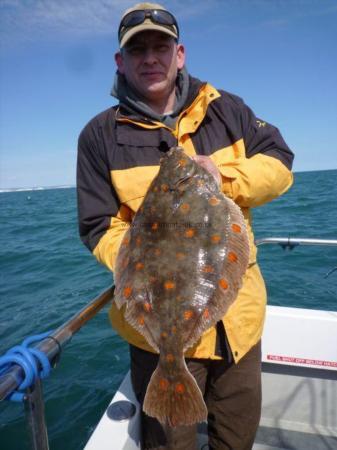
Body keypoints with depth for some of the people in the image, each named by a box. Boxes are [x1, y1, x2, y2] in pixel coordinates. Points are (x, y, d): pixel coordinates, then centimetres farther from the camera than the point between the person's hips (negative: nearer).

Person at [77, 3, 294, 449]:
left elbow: (280, 164, 1)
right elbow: (100, 229, -6)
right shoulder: (101, 135, -4)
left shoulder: (225, 108, 5)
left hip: (240, 311, 4)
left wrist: (222, 177, -18)